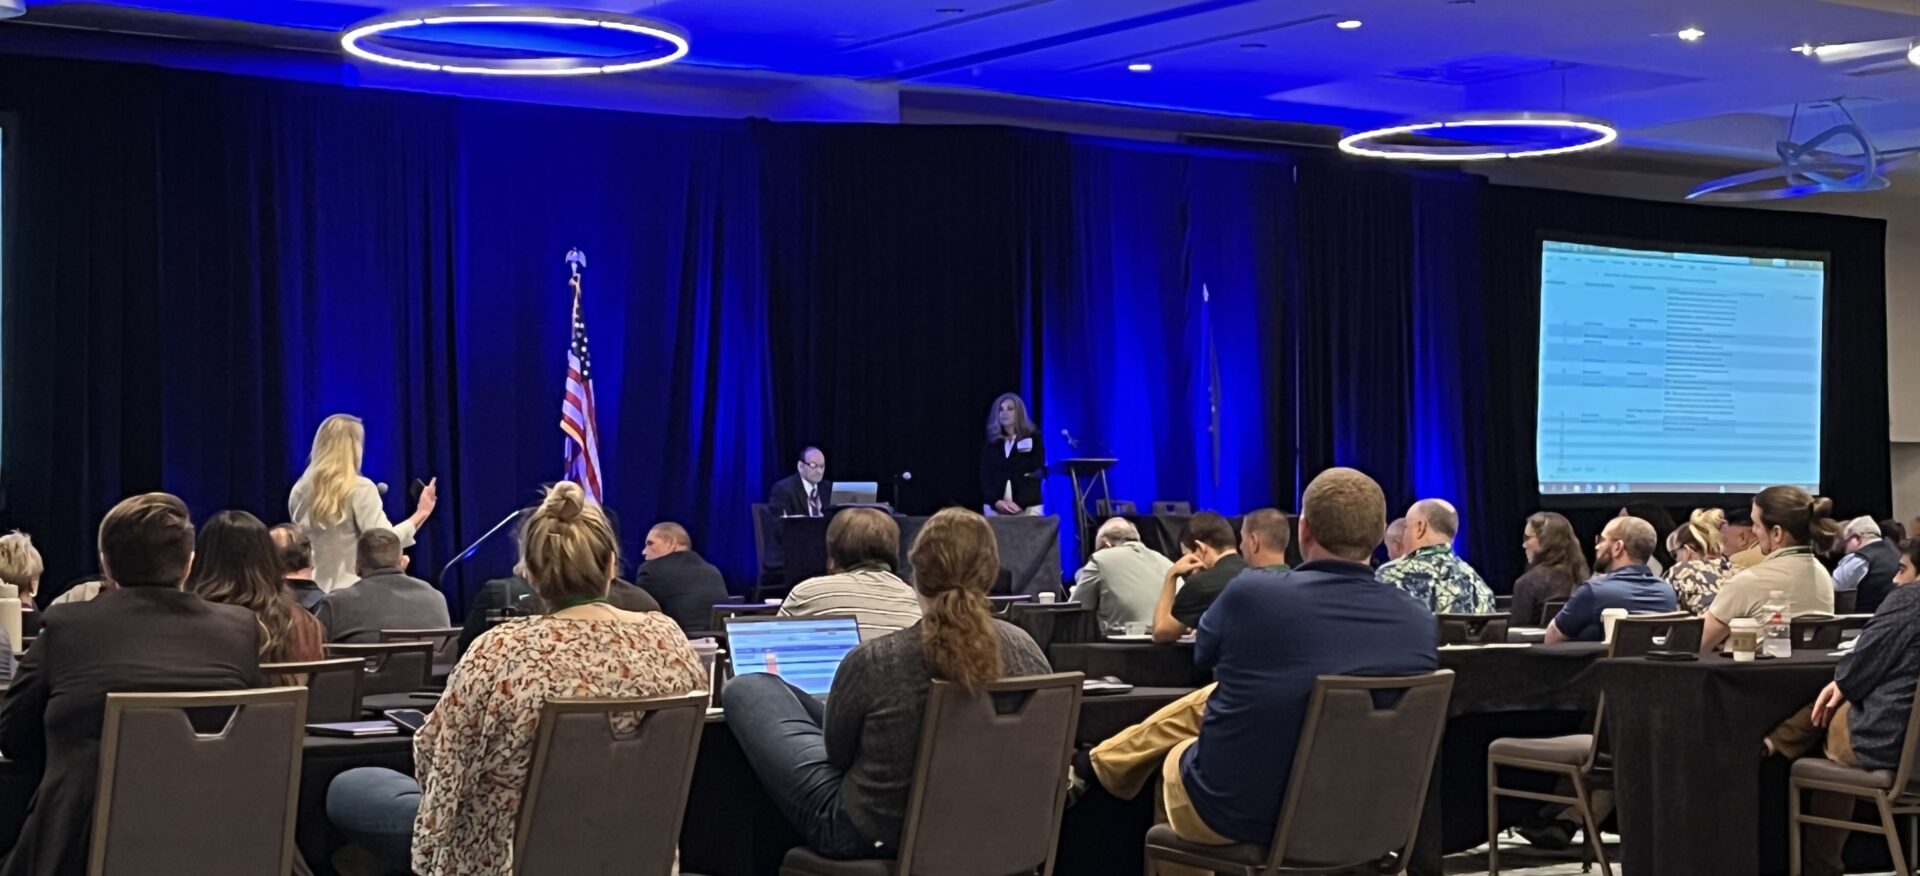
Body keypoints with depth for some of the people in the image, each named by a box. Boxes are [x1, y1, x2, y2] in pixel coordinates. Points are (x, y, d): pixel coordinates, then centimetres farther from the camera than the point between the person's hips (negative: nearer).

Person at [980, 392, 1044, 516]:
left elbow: (1038, 473, -1)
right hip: (996, 507, 2)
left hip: (1028, 507, -2)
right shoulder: (991, 445, 15)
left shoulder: (1033, 439, 8)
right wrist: (996, 502, -12)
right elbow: (985, 477, 8)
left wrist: (1019, 503, -14)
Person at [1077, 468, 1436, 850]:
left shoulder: (1251, 593, -23)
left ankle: (1096, 766, 55)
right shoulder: (1419, 623, -14)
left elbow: (1203, 657, 3)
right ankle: (1099, 766, 48)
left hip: (1227, 810, -3)